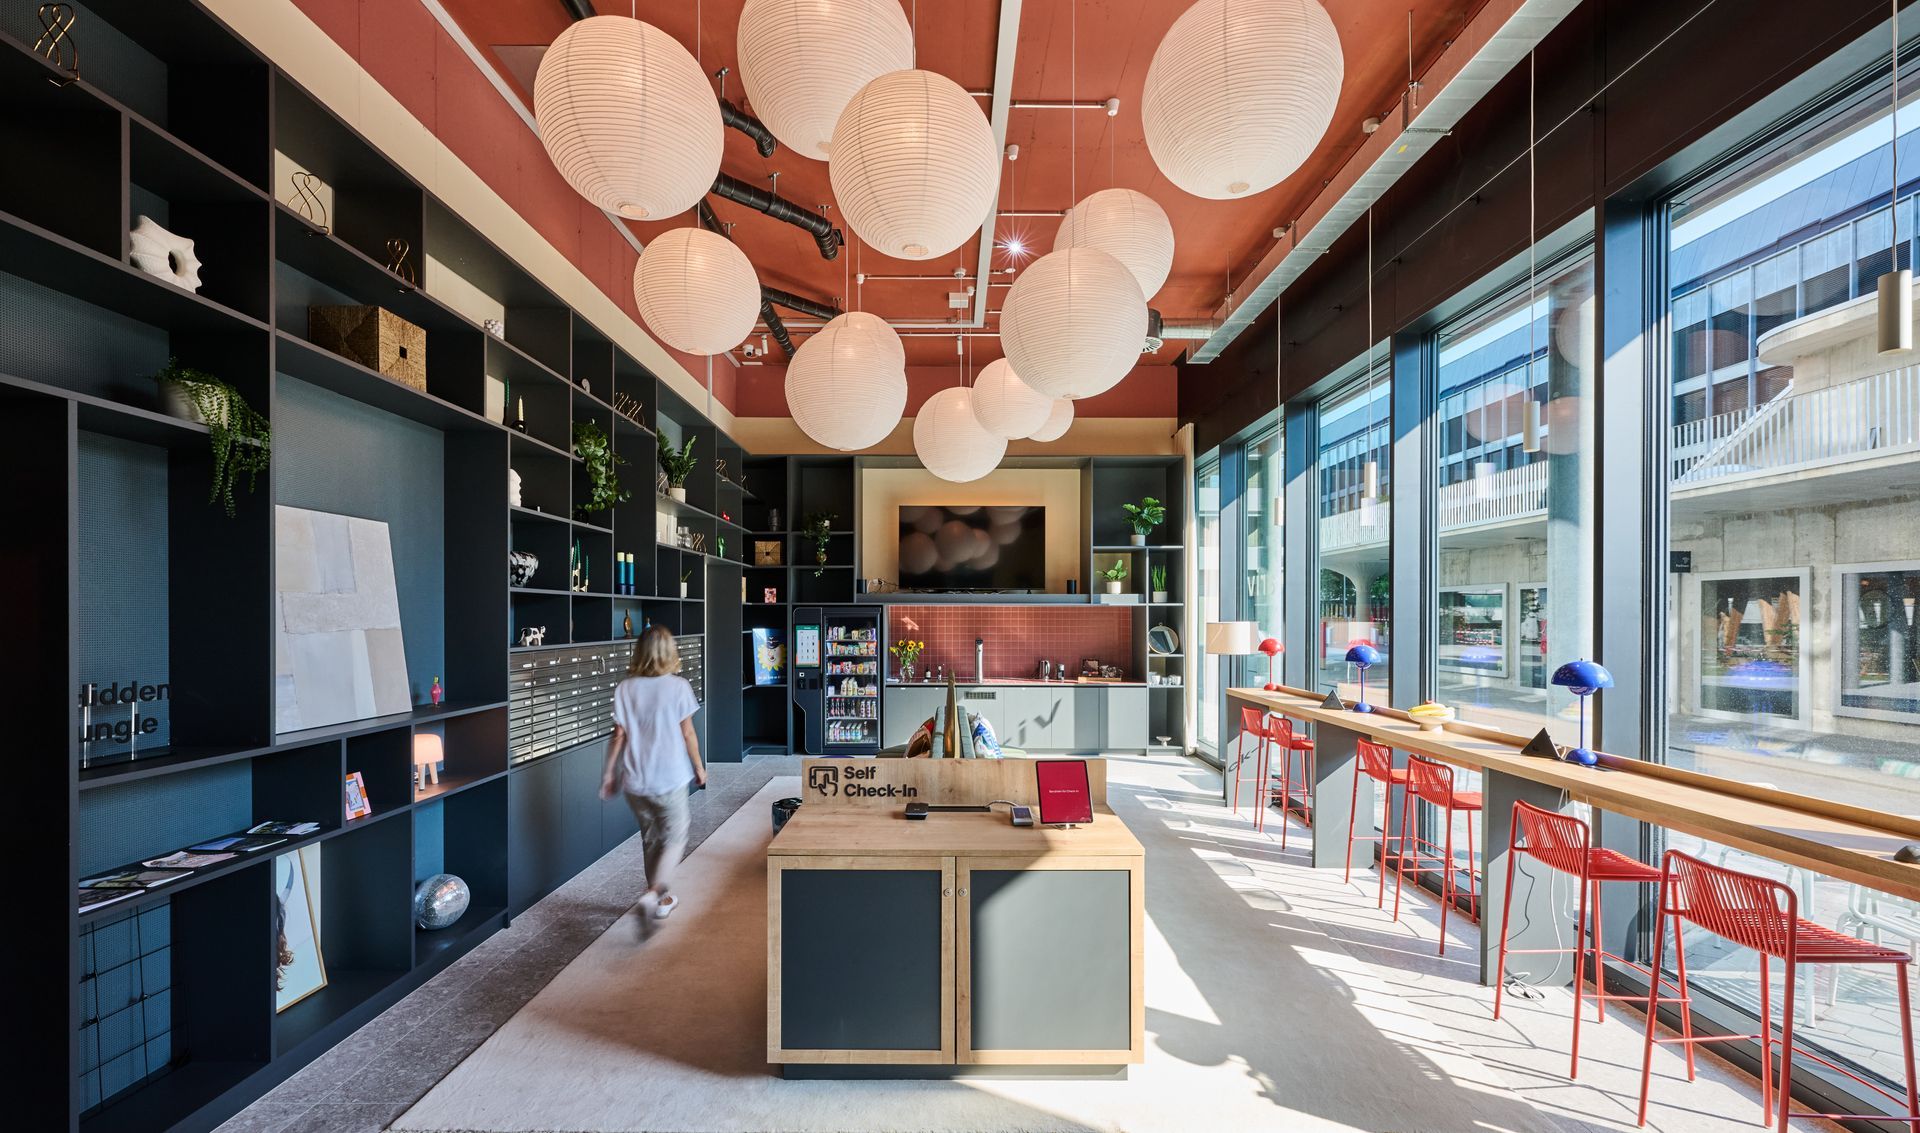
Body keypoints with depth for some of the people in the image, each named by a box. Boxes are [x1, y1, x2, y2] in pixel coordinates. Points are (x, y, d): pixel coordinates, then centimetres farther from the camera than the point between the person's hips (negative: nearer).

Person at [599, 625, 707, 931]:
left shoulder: (624, 688, -3)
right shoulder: (678, 686, -13)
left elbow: (619, 735, 0)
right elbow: (688, 734, -7)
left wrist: (609, 772, 11)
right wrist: (699, 768, 5)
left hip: (634, 779, 4)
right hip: (669, 778, -4)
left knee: (651, 838, 20)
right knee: (675, 839, 10)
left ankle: (662, 899, 31)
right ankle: (652, 895, -9)